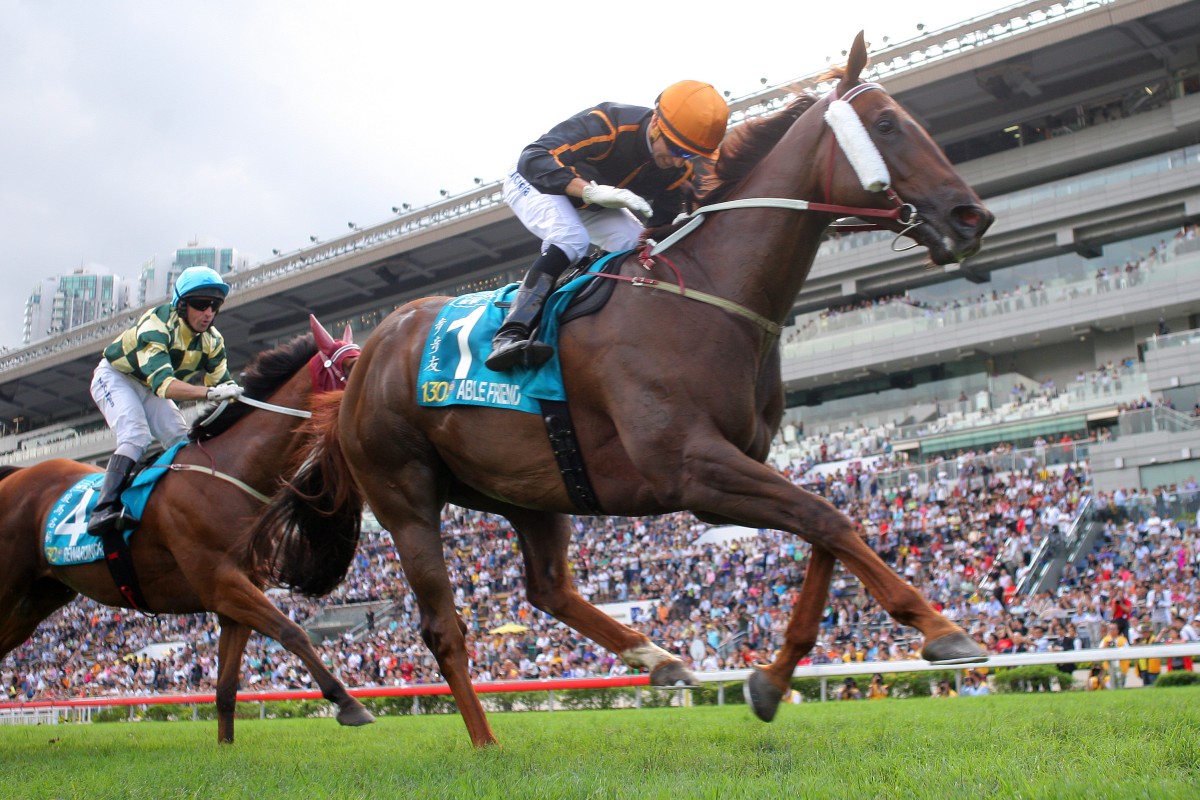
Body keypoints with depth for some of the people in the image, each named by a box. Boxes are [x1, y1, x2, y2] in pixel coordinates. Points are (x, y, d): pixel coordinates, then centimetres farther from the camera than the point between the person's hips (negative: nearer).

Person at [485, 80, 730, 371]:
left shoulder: (679, 169, -18)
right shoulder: (604, 125, -38)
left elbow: (664, 222, -8)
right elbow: (533, 160, -45)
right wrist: (593, 191, -57)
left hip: (593, 206, 7)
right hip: (535, 183, -7)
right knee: (571, 240, -33)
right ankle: (509, 335, -38)